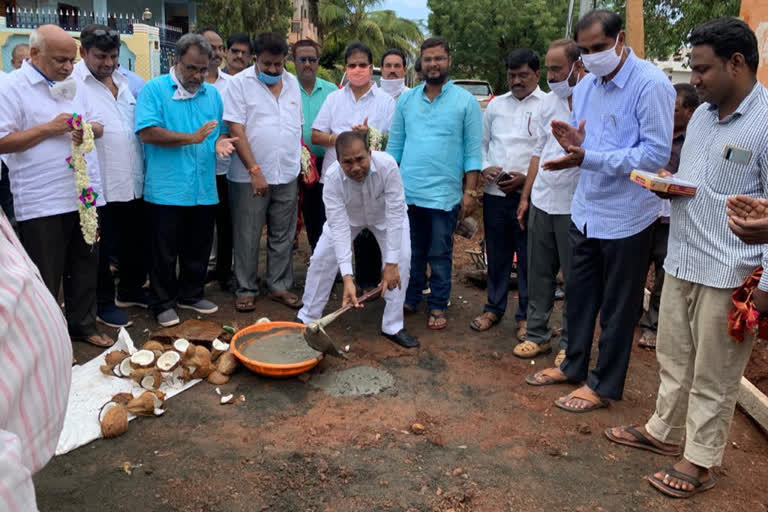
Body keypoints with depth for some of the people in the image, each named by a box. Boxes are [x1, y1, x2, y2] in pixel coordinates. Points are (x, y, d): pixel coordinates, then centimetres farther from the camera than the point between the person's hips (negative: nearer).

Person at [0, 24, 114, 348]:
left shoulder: (75, 86, 13)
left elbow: (98, 124, 17)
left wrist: (89, 130, -6)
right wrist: (48, 129, -18)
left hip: (84, 195, 6)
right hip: (43, 203, -6)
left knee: (85, 268, 15)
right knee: (45, 278, 4)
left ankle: (83, 324, 30)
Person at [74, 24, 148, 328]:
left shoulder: (125, 82, 12)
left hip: (133, 182, 6)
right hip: (99, 186, -6)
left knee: (136, 244, 18)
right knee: (101, 250, 7)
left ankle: (131, 291, 37)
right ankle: (103, 303, 22)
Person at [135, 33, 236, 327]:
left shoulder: (212, 93, 12)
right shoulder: (154, 90, -4)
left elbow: (221, 131, 20)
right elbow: (147, 132, -17)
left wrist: (220, 142, -4)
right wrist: (192, 138, -19)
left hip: (204, 189, 5)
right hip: (166, 190, -5)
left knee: (199, 249, 15)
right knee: (165, 252, 5)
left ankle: (191, 295, 32)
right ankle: (163, 303, 20)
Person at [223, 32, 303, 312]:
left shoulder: (292, 83, 10)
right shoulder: (239, 83, -5)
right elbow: (236, 131, -11)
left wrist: (302, 160, 9)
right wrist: (255, 171, -17)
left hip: (287, 175, 5)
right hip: (250, 176, -4)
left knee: (283, 236, 11)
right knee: (247, 238, 4)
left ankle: (280, 286, 24)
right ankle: (246, 290, 17)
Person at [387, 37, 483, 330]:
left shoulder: (466, 102, 0)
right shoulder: (406, 100, 9)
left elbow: (473, 151, -1)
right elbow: (394, 145, 12)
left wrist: (470, 192, -6)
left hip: (444, 194, -3)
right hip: (407, 192, 3)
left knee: (440, 255, 6)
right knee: (412, 252, 13)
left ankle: (438, 307, 19)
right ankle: (411, 299, 28)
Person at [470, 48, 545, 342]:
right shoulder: (496, 105, 13)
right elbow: (482, 142, 18)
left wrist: (526, 178, -15)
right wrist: (484, 168, 0)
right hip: (495, 193, 4)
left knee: (528, 258, 5)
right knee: (496, 254, 14)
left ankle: (526, 316, 18)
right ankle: (494, 308, 28)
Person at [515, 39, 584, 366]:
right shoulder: (549, 102, 10)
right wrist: (525, 196, 14)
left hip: (575, 206, -6)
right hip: (541, 202, 6)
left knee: (575, 278, 7)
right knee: (539, 273, 12)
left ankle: (570, 342, 21)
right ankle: (537, 334, 25)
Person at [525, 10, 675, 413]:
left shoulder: (651, 84, -17)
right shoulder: (584, 87, 6)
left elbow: (657, 154, -22)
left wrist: (588, 158, -29)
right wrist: (573, 143, -11)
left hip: (626, 215, -7)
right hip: (585, 209, 7)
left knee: (617, 305, 8)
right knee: (579, 293, 18)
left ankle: (604, 384, 23)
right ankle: (574, 365, 36)